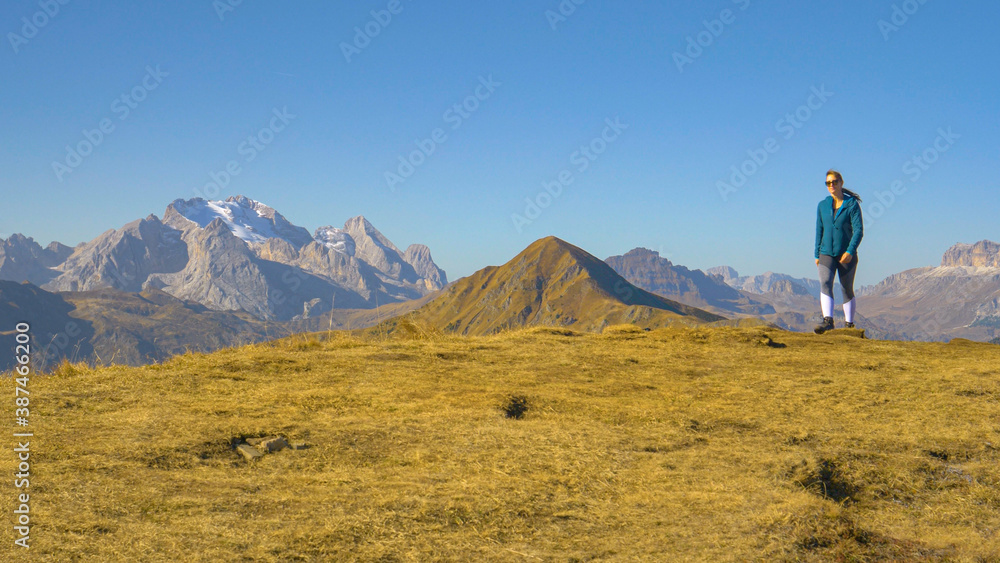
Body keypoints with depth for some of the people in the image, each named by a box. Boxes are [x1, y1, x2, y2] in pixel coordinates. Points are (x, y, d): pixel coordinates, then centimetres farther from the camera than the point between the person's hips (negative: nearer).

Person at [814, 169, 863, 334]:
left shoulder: (852, 205, -5)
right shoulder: (822, 206, 8)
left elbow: (859, 230, -11)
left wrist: (850, 251, -22)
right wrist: (817, 254, 11)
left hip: (847, 255, -2)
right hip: (827, 254, 2)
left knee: (847, 289, 5)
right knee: (825, 283, -19)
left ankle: (849, 324, 18)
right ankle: (828, 320, -32)